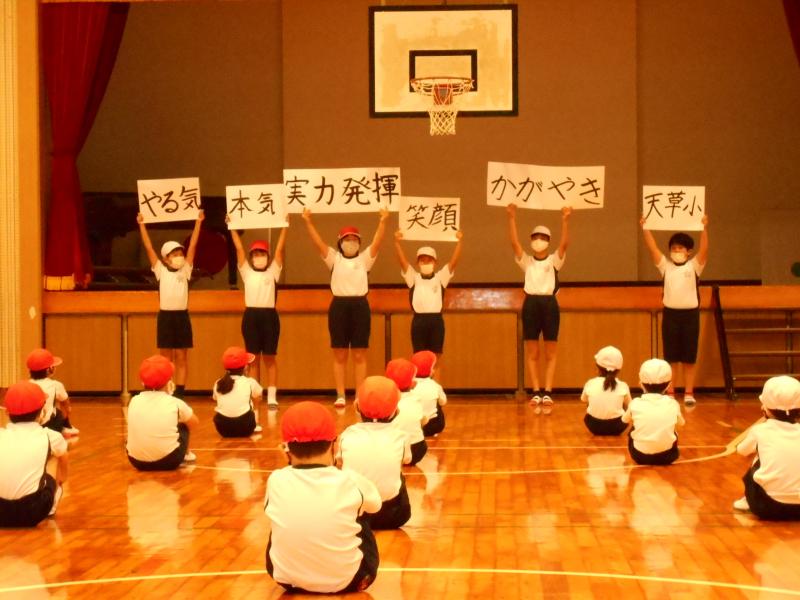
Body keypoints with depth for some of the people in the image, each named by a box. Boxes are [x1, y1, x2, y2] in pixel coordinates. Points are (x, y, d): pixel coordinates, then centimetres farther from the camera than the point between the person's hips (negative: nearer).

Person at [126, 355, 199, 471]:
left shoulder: (134, 401, 4)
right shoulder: (175, 403, -2)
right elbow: (195, 423, 17)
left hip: (137, 461, 2)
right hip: (168, 461, -2)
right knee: (184, 425, 25)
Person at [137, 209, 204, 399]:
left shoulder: (185, 270, 5)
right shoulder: (160, 270, 2)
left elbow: (193, 245, 0)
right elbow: (148, 247, -3)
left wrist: (198, 222, -5)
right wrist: (142, 225, -8)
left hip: (182, 316, 1)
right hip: (165, 316, -1)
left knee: (182, 358, 4)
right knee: (166, 358, 5)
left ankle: (180, 392, 7)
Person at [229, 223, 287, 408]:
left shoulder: (273, 271, 7)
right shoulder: (247, 272, 11)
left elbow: (279, 249, 0)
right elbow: (239, 248, 8)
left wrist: (284, 227, -6)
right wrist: (232, 228, 4)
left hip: (269, 315, -2)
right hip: (251, 316, 2)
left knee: (269, 358, 2)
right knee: (254, 358, 6)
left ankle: (272, 396, 2)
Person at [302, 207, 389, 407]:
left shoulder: (365, 258, 9)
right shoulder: (334, 258, 10)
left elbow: (377, 242, -5)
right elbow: (317, 242, -1)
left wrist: (383, 222, -20)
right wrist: (308, 222, -14)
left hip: (360, 306, 0)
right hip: (339, 306, 0)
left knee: (359, 355, 2)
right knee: (340, 355, 3)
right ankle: (340, 396, 7)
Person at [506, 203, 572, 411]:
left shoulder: (554, 260, 6)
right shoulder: (526, 261, 10)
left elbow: (564, 244, -11)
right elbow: (514, 242, -3)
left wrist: (565, 220, -24)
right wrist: (512, 218, -16)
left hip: (549, 304, -1)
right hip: (531, 304, 1)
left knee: (550, 354, 1)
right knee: (532, 353, 2)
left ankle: (547, 393, 2)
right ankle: (536, 392, 7)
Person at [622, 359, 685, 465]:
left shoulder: (635, 404, -4)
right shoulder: (673, 404, -1)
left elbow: (625, 420, 18)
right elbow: (681, 422, 21)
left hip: (640, 456, -1)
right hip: (667, 456, 1)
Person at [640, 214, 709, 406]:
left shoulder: (694, 266, 2)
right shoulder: (665, 265, 8)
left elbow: (704, 249, -13)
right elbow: (652, 247, -1)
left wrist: (704, 228, -26)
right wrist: (645, 228, -11)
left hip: (690, 314, -1)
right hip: (670, 313, 2)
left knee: (689, 358, 3)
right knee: (670, 357, 4)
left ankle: (688, 393, 9)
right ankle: (669, 393, 10)